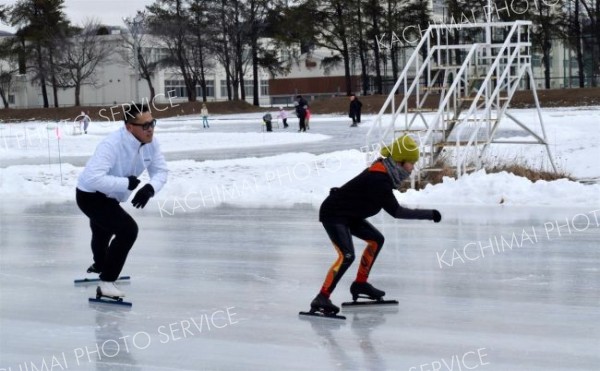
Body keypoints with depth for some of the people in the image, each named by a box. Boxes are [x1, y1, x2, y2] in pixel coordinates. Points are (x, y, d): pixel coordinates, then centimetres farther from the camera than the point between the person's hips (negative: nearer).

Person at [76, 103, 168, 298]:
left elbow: (160, 170, -8)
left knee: (104, 229, 36)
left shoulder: (150, 142, -17)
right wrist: (126, 183, -41)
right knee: (128, 229, -26)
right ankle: (106, 281, -14)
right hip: (90, 196, -9)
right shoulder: (112, 144, -39)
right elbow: (93, 178, -48)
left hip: (108, 197, 9)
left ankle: (100, 265, 68)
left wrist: (150, 188, -29)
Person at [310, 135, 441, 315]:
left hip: (349, 213, 10)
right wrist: (429, 214, -24)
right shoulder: (378, 179, -28)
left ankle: (360, 283, 26)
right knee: (346, 255, -23)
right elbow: (395, 211, -28)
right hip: (333, 214, -10)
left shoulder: (384, 170, -1)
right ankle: (321, 299, -24)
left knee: (376, 239, 18)